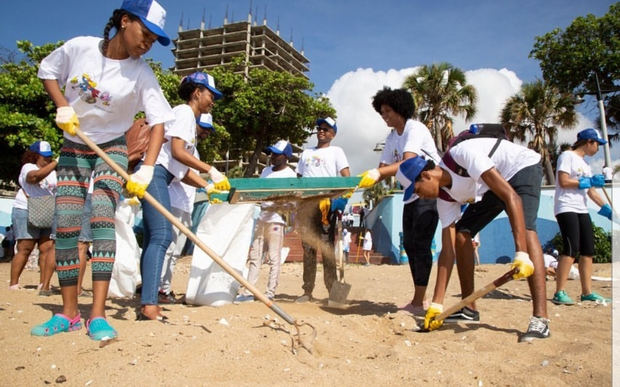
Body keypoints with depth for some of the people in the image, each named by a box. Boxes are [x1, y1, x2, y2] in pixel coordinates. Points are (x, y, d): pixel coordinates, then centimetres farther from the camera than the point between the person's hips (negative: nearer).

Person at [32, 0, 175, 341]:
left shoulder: (141, 74, -14)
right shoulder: (78, 48, -9)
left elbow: (158, 121, -21)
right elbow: (47, 72, 8)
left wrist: (147, 169, -33)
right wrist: (62, 107, -10)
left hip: (111, 149, -2)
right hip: (73, 147, 2)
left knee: (102, 220, -19)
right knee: (65, 227, -2)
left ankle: (98, 316, -18)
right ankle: (68, 313, 8)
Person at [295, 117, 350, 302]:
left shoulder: (336, 151, 11)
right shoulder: (306, 153, 25)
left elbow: (347, 178, 0)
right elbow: (299, 178, 23)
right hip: (306, 203, 5)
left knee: (327, 247, -9)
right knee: (308, 247, 4)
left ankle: (332, 289, -6)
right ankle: (307, 291, 8)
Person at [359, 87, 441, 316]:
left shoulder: (415, 129, -16)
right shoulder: (392, 137, 10)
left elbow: (408, 163, -31)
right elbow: (383, 168, 6)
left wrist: (377, 173, -43)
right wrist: (363, 183, -10)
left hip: (430, 192, -9)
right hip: (412, 195, 9)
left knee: (420, 244, -13)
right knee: (409, 245, 7)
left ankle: (418, 302, -8)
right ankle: (420, 301, 14)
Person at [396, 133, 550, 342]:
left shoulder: (464, 155, -35)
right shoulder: (445, 197, -12)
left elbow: (511, 196, -39)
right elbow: (448, 249, -12)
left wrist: (521, 254, -45)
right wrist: (436, 305, -14)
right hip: (490, 188, 7)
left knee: (525, 229, -30)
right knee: (461, 233, -3)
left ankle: (540, 320, -33)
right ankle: (469, 309, 6)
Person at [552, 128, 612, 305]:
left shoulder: (585, 164, 23)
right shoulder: (567, 156, -3)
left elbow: (591, 190, 23)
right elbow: (563, 182, -15)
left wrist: (607, 209, 19)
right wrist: (589, 181, -11)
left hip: (582, 210, 9)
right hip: (566, 208, -9)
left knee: (588, 250, 7)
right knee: (571, 249, -18)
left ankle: (587, 292, 14)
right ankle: (559, 293, -17)